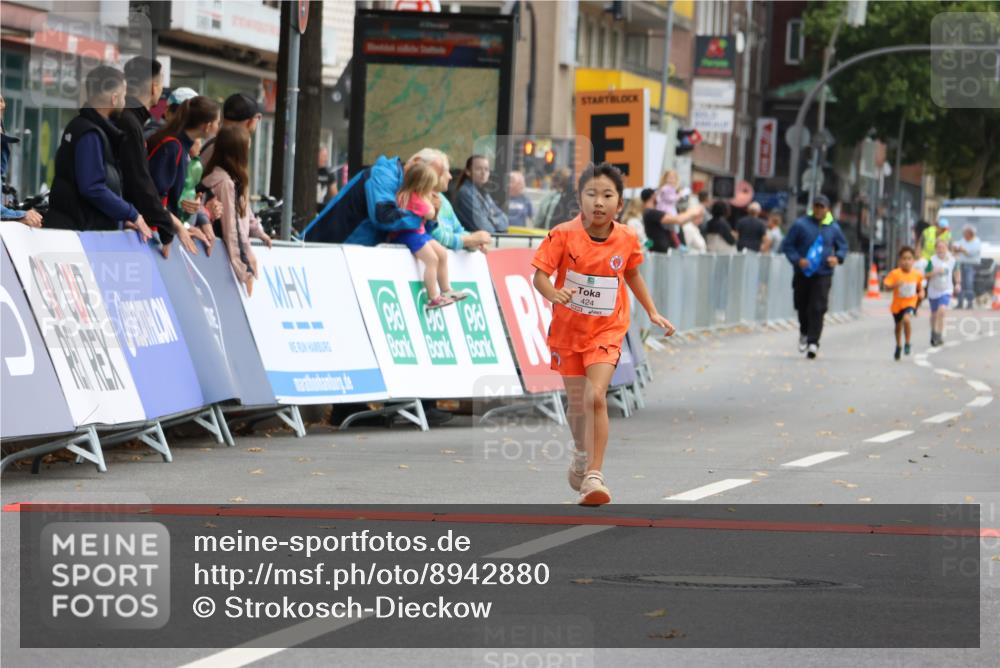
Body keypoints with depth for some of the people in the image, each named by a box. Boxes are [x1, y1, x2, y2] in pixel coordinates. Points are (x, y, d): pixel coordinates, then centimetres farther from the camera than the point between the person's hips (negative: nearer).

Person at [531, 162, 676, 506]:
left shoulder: (627, 239, -7)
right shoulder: (564, 235, -15)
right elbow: (539, 275, -17)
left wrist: (653, 313, 17)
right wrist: (554, 294, -38)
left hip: (606, 332, 0)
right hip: (567, 330, 0)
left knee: (596, 397, -19)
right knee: (577, 402, 13)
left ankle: (593, 475, -18)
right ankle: (581, 455, 43)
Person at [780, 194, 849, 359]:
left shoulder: (833, 228, 4)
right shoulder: (800, 224, -2)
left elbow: (843, 246, 18)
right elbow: (787, 245, 1)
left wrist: (838, 258, -4)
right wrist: (797, 259, -15)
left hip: (823, 275, -1)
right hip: (802, 274, 1)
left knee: (817, 309, -13)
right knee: (802, 307, 12)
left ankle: (813, 342, -14)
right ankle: (804, 333, 40)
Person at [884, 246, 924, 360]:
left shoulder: (917, 274, -8)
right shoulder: (895, 273, -17)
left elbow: (920, 286, 9)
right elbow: (886, 285, -23)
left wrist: (921, 293, -10)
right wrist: (895, 285, -41)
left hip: (910, 303, -1)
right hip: (897, 304, 1)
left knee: (906, 319, -30)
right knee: (898, 326, 19)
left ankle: (907, 344, -9)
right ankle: (898, 346, 47)